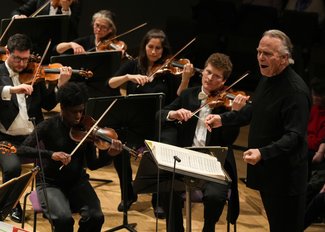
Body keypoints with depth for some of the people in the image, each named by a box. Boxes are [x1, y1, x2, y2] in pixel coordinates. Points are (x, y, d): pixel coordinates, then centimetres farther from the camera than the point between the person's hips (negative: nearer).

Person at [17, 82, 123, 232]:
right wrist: (51, 154, -35)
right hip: (50, 183, -3)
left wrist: (108, 155, -23)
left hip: (77, 182, 3)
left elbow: (92, 164, -2)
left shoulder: (85, 128, -1)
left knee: (96, 217, -24)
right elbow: (21, 150, -21)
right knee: (64, 219, -32)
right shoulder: (48, 126, -10)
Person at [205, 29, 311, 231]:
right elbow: (255, 110, 22)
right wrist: (224, 119, 12)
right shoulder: (267, 79, 6)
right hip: (265, 170, 9)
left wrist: (263, 153, -40)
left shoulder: (296, 91, -23)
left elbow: (294, 136, -28)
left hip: (285, 176, -9)